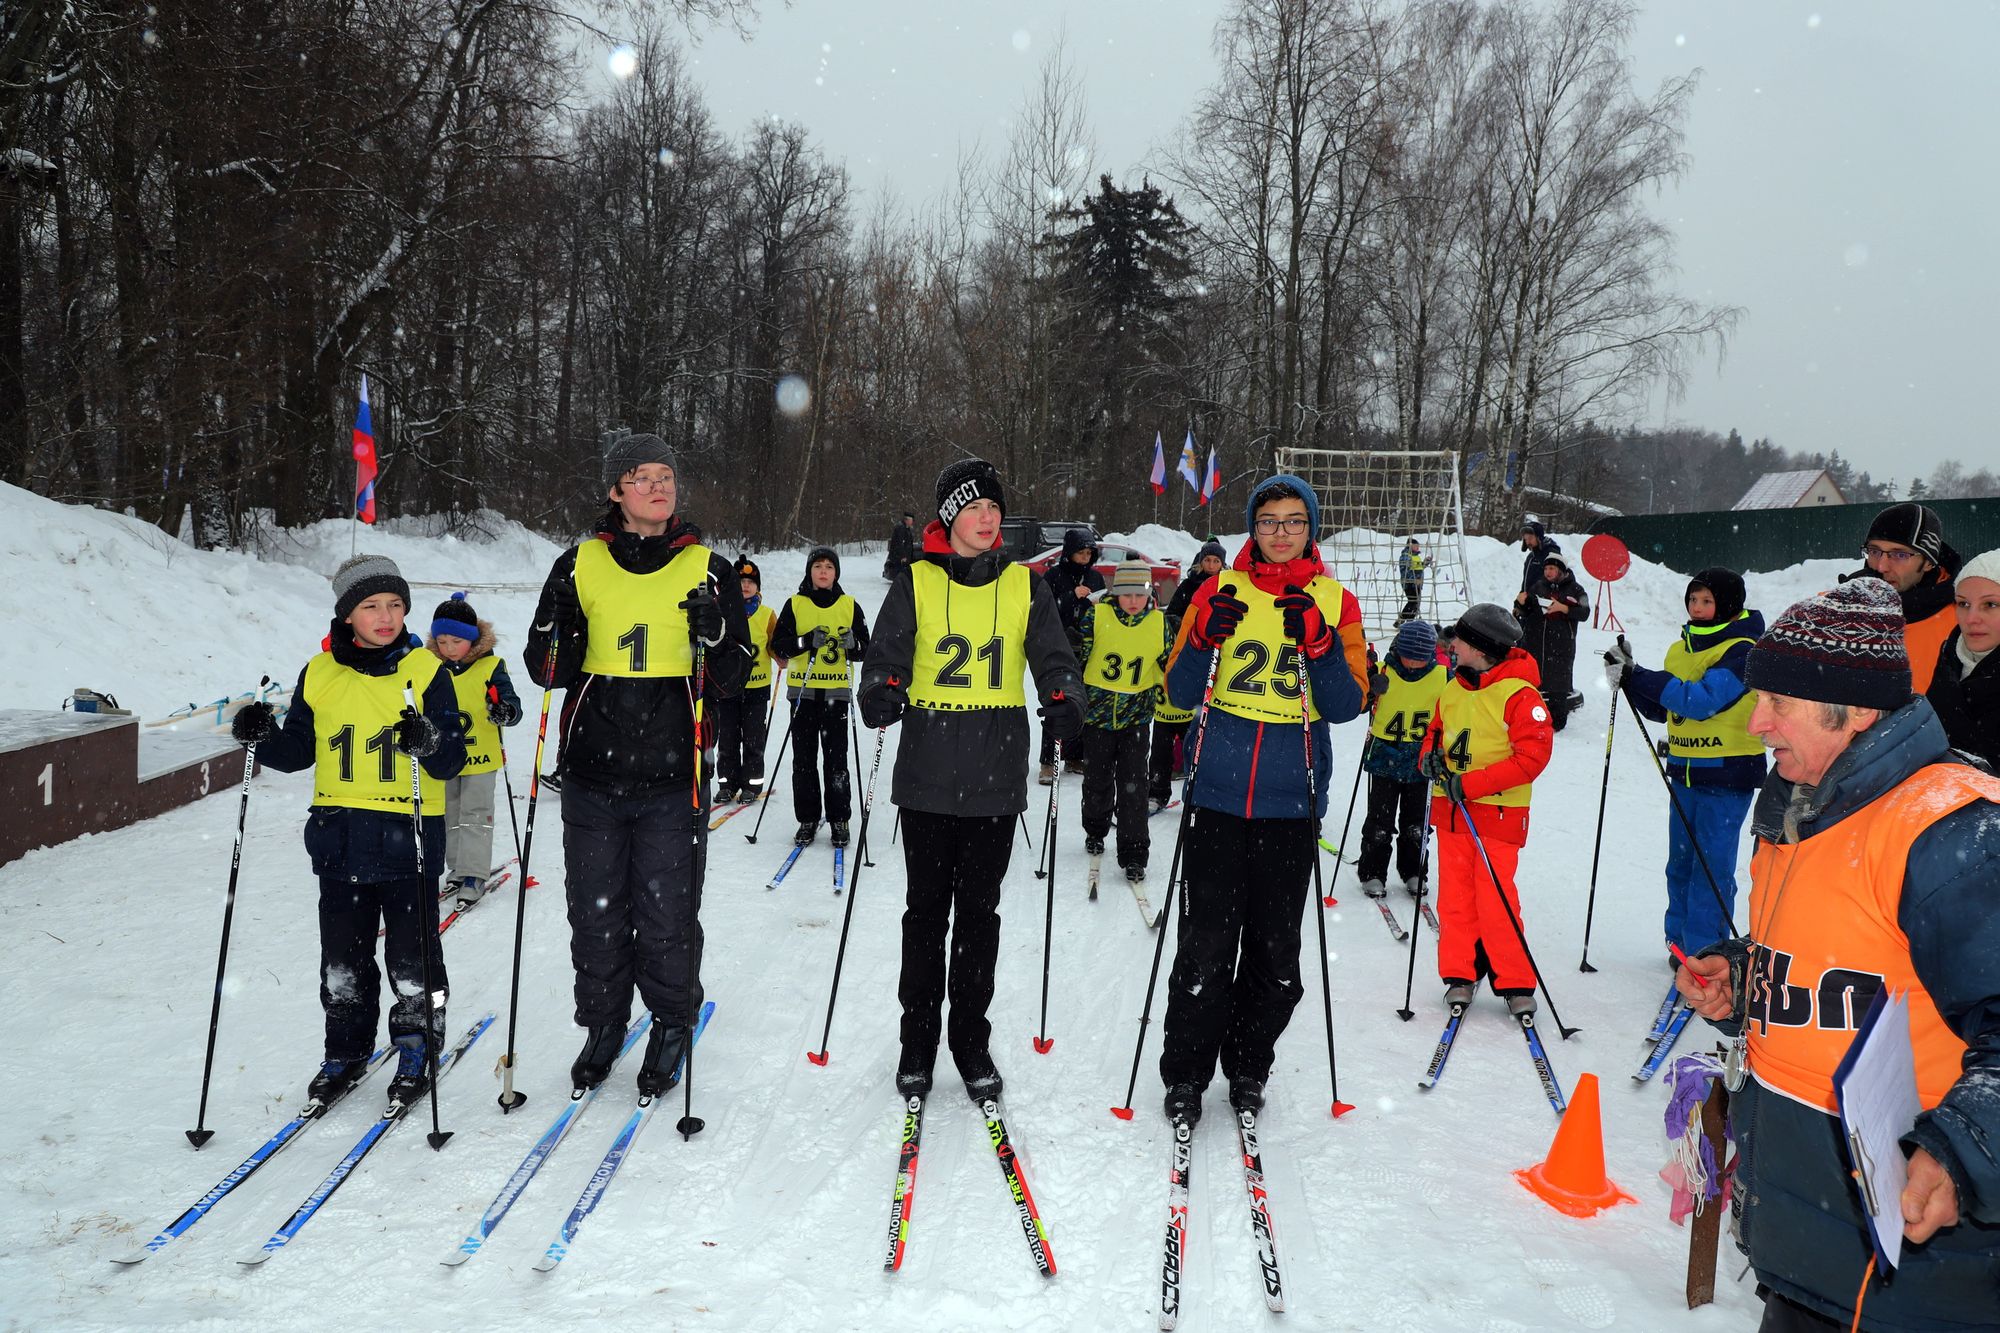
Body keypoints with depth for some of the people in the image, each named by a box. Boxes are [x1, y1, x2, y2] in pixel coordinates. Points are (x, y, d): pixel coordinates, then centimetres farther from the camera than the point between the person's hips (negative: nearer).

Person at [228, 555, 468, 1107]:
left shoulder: (426, 670, -4)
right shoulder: (319, 674, 5)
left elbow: (452, 760, -7)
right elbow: (299, 751, 13)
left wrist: (429, 743, -28)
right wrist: (264, 738, -6)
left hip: (408, 838, -3)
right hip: (340, 839, 3)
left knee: (412, 957, 5)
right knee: (342, 960, 13)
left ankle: (417, 1052, 22)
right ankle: (345, 1052, 29)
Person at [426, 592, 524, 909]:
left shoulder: (490, 667, -11)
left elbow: (512, 703, -15)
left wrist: (504, 711, -37)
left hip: (480, 757, -5)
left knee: (475, 815, -2)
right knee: (450, 816, 15)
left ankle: (474, 874, 1)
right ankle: (457, 867, 28)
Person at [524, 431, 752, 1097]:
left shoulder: (708, 569, 3)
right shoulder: (581, 565, 5)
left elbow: (733, 678, 3)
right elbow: (547, 670, 7)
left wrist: (715, 634, -17)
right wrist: (560, 628, -14)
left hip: (673, 777, -1)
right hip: (592, 773, 2)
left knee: (668, 915, 3)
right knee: (595, 910, 10)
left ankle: (672, 1025, 25)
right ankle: (603, 1022, 30)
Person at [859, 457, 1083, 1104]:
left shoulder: (1025, 585, 6)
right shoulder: (917, 582, 3)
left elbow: (1054, 658, 3)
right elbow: (886, 655, -1)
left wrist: (1065, 702, -17)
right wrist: (881, 694, -23)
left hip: (996, 778, 1)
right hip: (927, 776, -1)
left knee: (979, 911, 8)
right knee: (926, 907, 8)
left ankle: (971, 1041, 22)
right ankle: (918, 1039, 22)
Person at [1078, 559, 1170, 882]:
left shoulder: (1159, 623, -2)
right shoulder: (1096, 615, -8)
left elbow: (1170, 666, 11)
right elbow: (1075, 658, 1)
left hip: (1136, 717, 0)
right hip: (1096, 711, 0)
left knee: (1133, 786, -5)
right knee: (1097, 780, 14)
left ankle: (1133, 855, 1)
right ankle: (1095, 831, 41)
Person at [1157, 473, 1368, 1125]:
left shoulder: (1335, 601, 7)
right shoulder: (1220, 592, 6)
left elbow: (1347, 705, -1)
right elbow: (1180, 693, 2)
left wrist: (1318, 643, -17)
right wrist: (1203, 637, -15)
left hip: (1291, 802, 1)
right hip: (1219, 796, -1)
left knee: (1275, 953, 8)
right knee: (1206, 948, -2)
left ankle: (1248, 1066, 27)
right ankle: (1186, 1074, 14)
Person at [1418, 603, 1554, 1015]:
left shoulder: (1519, 694, -12)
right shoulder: (1452, 690, 9)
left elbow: (1533, 756, -17)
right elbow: (1436, 731, 24)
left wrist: (1471, 784, -22)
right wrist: (1430, 756, -2)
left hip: (1498, 814, -6)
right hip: (1450, 812, 6)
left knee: (1496, 902, -6)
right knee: (1455, 899, 8)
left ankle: (1515, 983, 7)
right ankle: (1460, 975, 18)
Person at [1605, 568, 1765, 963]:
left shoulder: (1742, 649, -10)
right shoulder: (1681, 648, 11)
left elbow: (1702, 700, -23)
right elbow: (1661, 709, 15)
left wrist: (1637, 676, -25)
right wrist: (1630, 680, -3)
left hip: (1728, 775, -7)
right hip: (1685, 772, 7)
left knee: (1711, 866, -5)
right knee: (1681, 862, 12)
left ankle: (1705, 952, 2)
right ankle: (1681, 941, 23)